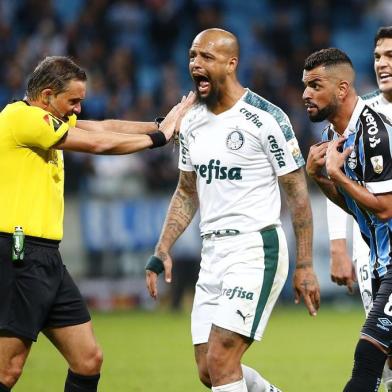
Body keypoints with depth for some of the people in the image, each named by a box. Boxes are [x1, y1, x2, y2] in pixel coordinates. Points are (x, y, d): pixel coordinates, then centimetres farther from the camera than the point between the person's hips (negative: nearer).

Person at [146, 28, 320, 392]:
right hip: (212, 253, 7)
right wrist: (162, 252, 11)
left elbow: (298, 194, -7)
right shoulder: (192, 123, 10)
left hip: (256, 249, -7)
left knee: (220, 360, -15)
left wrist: (304, 266, -8)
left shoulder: (266, 119, -11)